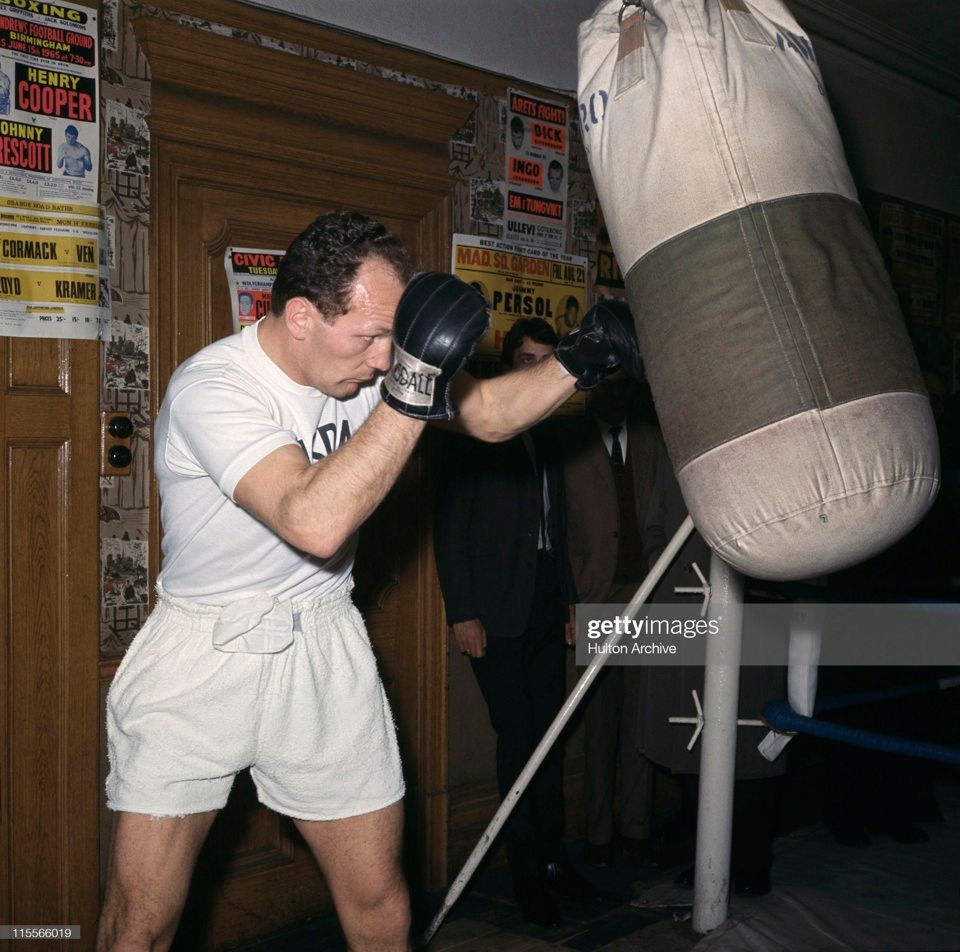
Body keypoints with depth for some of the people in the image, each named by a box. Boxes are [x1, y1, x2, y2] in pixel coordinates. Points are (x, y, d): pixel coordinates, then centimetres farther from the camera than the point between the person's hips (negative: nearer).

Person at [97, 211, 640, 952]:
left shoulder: (370, 357, -5)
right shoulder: (212, 388, -23)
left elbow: (490, 414, 5)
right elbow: (316, 521, -36)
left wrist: (578, 363, -10)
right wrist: (413, 391, -37)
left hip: (323, 648, 5)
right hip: (201, 654, -4)